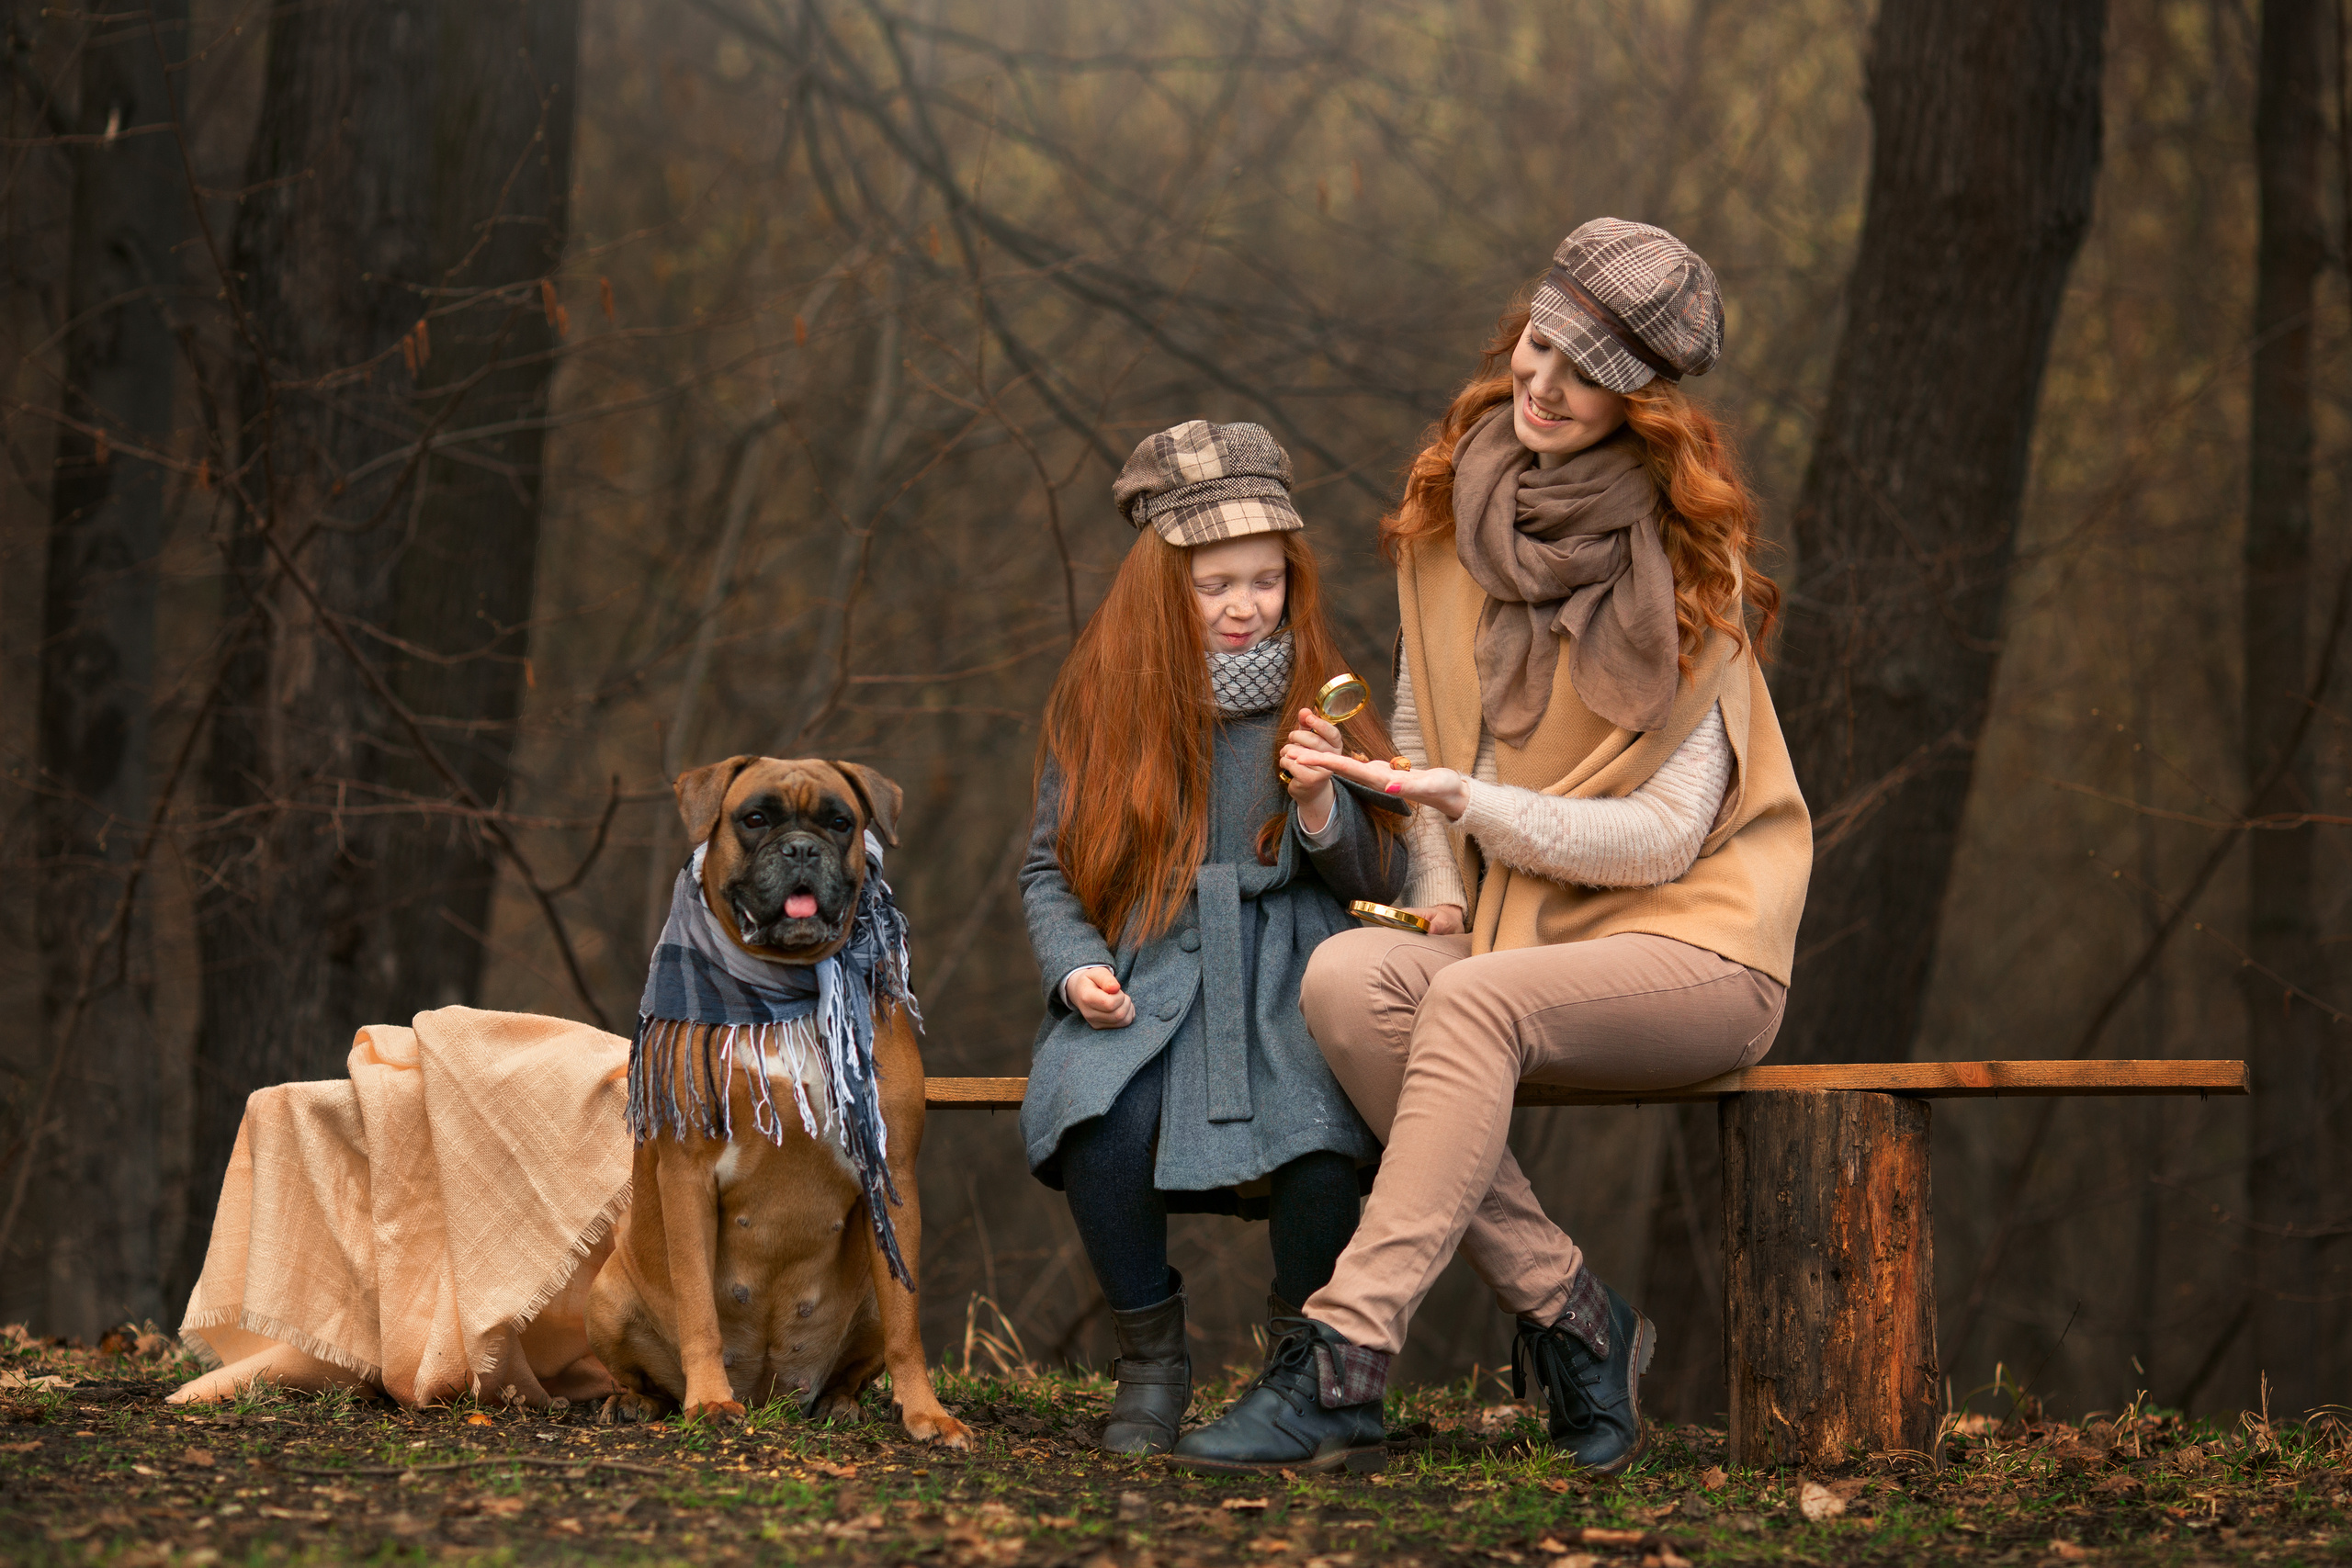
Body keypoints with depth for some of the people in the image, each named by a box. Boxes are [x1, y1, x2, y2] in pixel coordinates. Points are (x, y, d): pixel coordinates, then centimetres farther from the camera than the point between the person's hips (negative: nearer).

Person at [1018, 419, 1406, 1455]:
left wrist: (1320, 806, -13)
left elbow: (1383, 885, 7)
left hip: (1286, 979, 0)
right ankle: (1151, 1364, -10)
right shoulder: (1100, 703, 8)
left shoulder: (1315, 700, 8)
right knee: (1098, 1114, -33)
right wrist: (1076, 967, -6)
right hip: (1144, 979, 0)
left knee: (1318, 1126, -33)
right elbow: (1048, 867, 13)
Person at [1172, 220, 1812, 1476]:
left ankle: (1340, 1365, -38)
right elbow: (1422, 739, 18)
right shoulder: (1450, 522, 8)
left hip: (1688, 946, -5)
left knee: (1477, 1001, -34)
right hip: (1511, 943, 5)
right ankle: (1564, 1314, -21)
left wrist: (1469, 801, -21)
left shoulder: (1688, 572, -8)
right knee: (1346, 979, -27)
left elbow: (1665, 833, -10)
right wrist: (1435, 897, 0)